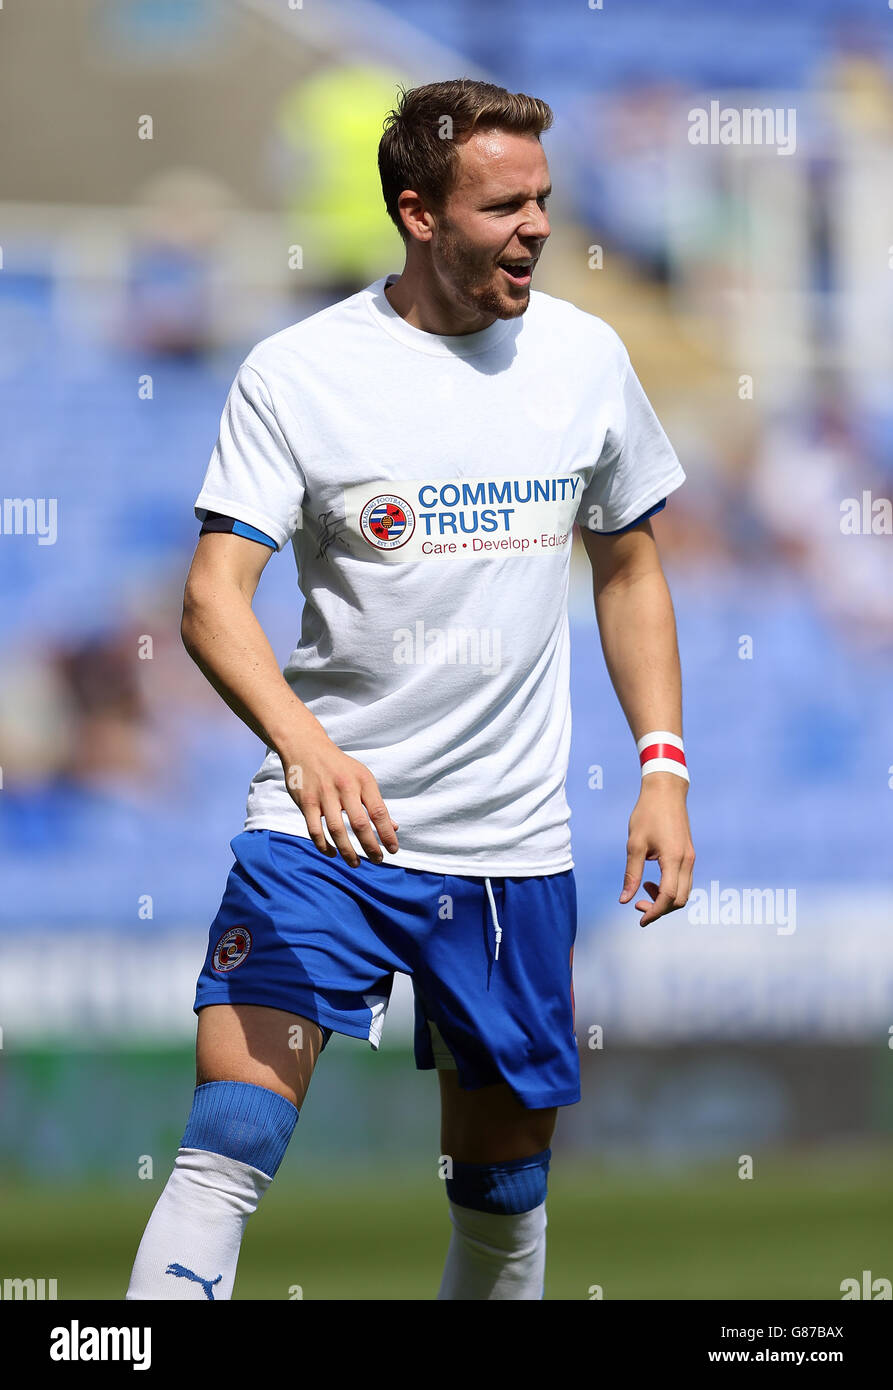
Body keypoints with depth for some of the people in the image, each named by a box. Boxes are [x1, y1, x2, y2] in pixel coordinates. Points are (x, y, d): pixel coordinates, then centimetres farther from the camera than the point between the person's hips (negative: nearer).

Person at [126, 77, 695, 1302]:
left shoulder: (585, 357, 5)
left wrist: (663, 766, 7)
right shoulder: (294, 373, -8)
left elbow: (628, 566, 18)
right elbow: (214, 598, -14)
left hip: (515, 846, 4)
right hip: (323, 827, -4)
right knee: (228, 1150, -17)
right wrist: (302, 741, -33)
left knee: (505, 1187, 11)